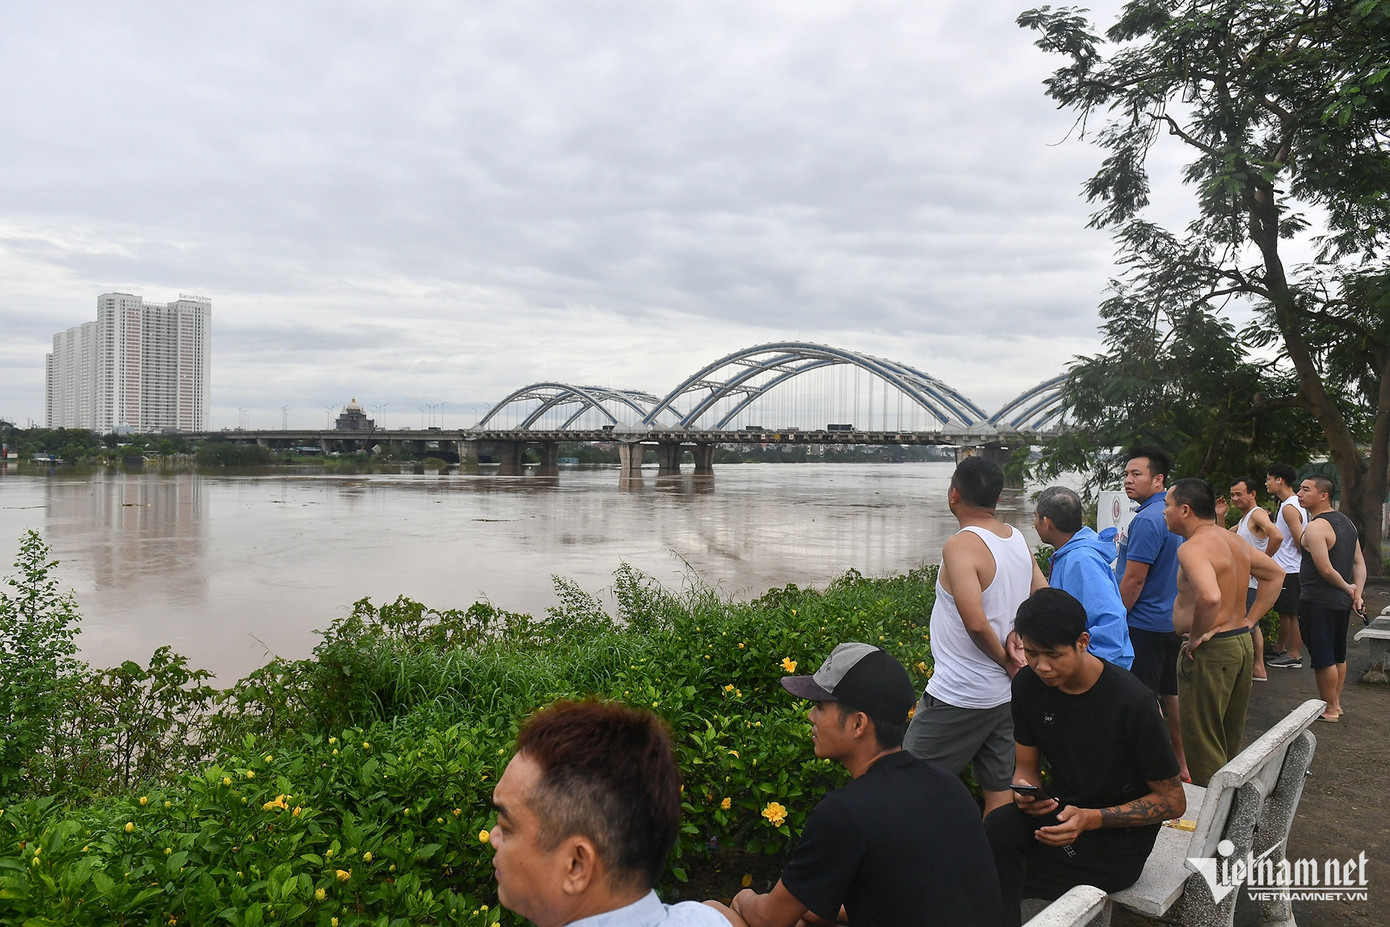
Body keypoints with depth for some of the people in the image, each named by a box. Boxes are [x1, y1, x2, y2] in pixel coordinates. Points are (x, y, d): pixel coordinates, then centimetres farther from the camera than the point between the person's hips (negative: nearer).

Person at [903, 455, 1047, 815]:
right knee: (1001, 792, 15)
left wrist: (1002, 658, -12)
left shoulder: (961, 546, -19)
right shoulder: (1019, 540, 6)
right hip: (1006, 693, 8)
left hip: (958, 696, -8)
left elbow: (975, 622, -28)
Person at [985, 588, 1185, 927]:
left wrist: (1091, 819, -24)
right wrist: (1024, 792, -18)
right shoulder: (1029, 684, -4)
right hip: (1061, 810, 5)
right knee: (998, 829, -29)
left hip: (1118, 836, -5)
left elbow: (1173, 801, -11)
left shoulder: (1133, 703, -19)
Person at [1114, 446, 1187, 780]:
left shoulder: (1147, 520, -20)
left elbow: (1134, 580, -21)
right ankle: (1181, 767, 27)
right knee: (1171, 696, 17)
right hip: (1173, 621, 10)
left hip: (1144, 625, -10)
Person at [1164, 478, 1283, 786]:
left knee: (1202, 748, 1)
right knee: (1230, 742, 21)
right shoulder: (1233, 540, 10)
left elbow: (1210, 597, -36)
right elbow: (1275, 574, 22)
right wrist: (1249, 620, 15)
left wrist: (1196, 636, -20)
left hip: (1210, 652, -10)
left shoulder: (1192, 548, -20)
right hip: (1243, 644, 10)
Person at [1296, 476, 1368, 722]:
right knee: (1338, 656, 18)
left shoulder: (1316, 527, -19)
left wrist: (1348, 588, -8)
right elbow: (1360, 563, 9)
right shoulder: (1346, 522, 10)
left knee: (1323, 658, 0)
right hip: (1342, 602, 10)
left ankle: (1329, 709, 8)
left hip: (1318, 602, -9)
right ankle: (1336, 704, 27)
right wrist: (1357, 594, 3)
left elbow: (1326, 570, -23)